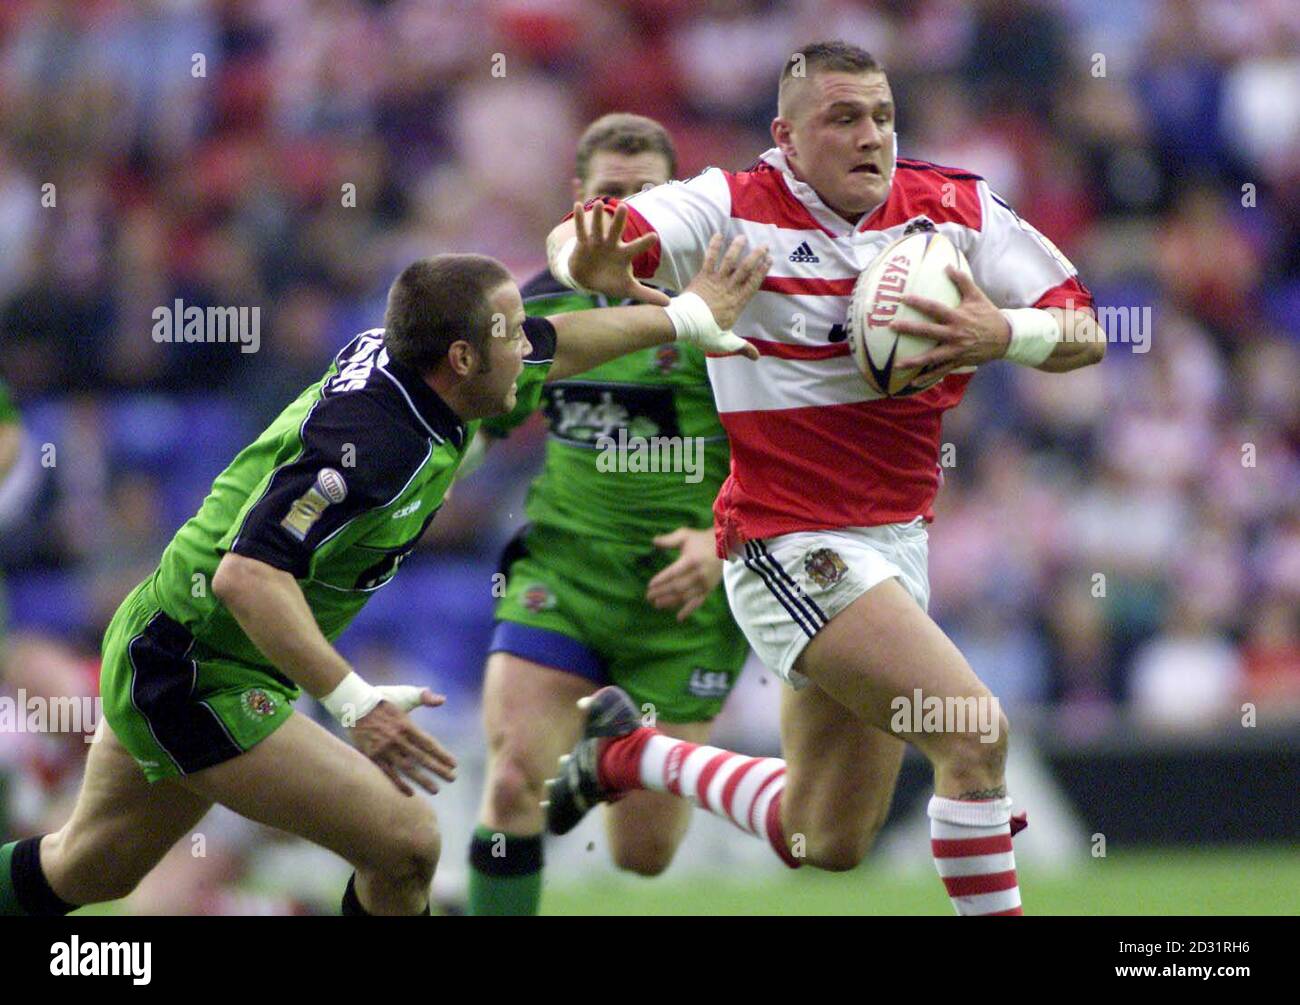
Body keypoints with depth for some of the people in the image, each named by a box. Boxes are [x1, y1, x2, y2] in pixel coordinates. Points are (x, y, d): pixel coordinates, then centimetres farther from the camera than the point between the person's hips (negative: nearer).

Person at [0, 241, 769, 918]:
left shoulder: (388, 353, 0)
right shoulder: (376, 446, -29)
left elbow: (552, 348, 19)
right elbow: (248, 576, -37)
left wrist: (684, 316, 27)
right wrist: (353, 701, -40)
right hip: (197, 682, -10)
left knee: (81, 872, 23)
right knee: (406, 845, -11)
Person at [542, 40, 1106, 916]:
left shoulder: (958, 210, 1)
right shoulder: (735, 211, -9)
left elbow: (1085, 332, 0)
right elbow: (575, 245, -15)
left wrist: (1001, 335, -21)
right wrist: (597, 262, -40)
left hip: (899, 540, 6)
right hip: (793, 542, -6)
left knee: (826, 843, 15)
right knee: (976, 735, -24)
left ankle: (630, 753, 38)